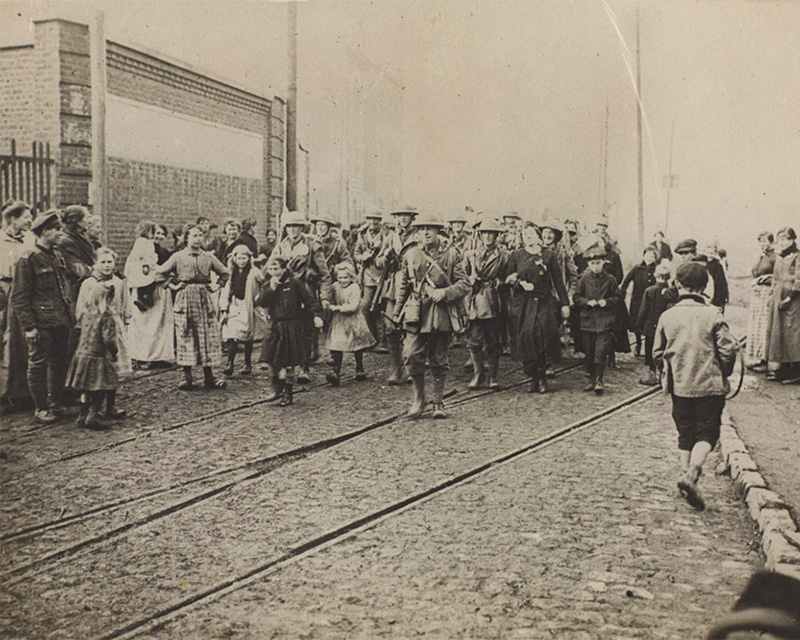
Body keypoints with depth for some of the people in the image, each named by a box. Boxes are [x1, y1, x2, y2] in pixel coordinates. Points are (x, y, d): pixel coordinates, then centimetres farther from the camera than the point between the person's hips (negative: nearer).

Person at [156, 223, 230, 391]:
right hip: (185, 299, -2)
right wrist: (174, 285, 6)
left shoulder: (208, 257, 7)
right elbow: (160, 272, 6)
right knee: (185, 337, -1)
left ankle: (209, 376, 6)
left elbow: (225, 273, 17)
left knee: (209, 336, -1)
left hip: (204, 299, 2)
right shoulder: (178, 257, 0)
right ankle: (186, 377, 6)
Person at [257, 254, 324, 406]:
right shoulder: (267, 286, 6)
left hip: (293, 327, -4)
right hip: (276, 327, 4)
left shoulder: (294, 283, -6)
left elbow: (310, 300, -5)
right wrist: (271, 288, -17)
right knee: (272, 359, 5)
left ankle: (288, 393, 14)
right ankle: (277, 388, 24)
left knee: (289, 362, 1)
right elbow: (261, 302, -9)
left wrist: (316, 315, -15)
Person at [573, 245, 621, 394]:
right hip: (588, 319, 2)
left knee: (601, 351, -10)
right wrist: (587, 302, -12)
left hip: (604, 321, -2)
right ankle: (592, 378, 21)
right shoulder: (584, 279, 4)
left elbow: (617, 297, 6)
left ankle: (599, 379, -4)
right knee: (589, 352, 8)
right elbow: (577, 297, 6)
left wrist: (607, 301, -12)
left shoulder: (610, 280, 2)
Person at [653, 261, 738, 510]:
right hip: (710, 385, -2)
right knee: (707, 432, 3)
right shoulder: (713, 315, -9)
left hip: (679, 385, 3)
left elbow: (658, 352, 5)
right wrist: (723, 373, 9)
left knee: (685, 433, 16)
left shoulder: (667, 316, -2)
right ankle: (692, 473, -16)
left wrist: (667, 374, 21)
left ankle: (686, 472, 16)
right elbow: (728, 349, -8)